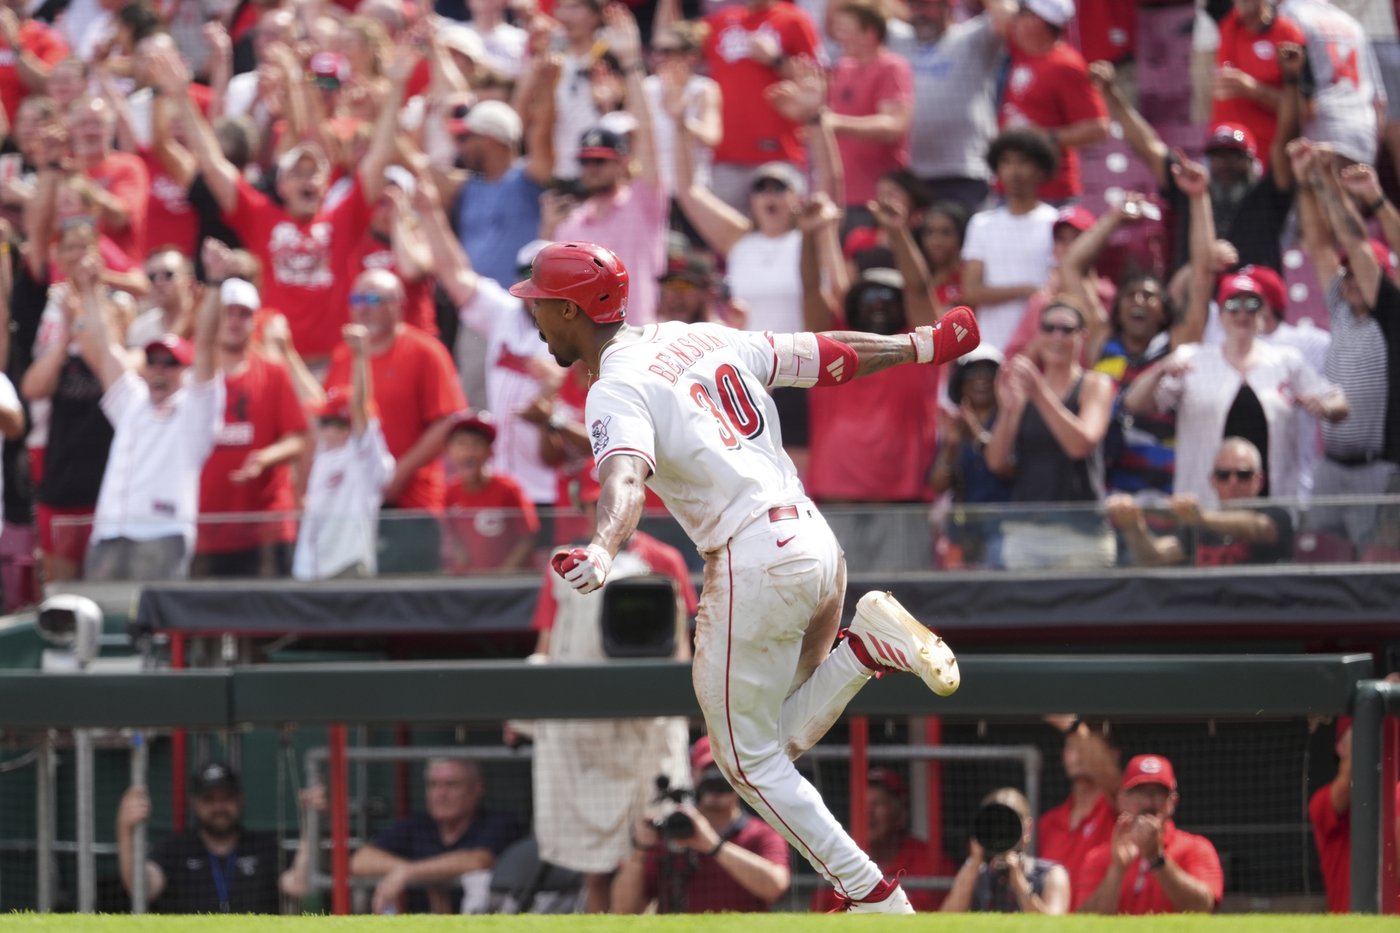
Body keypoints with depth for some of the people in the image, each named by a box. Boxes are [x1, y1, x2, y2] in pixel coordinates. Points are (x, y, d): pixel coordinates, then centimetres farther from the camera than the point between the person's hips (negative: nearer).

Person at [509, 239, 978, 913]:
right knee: (781, 741, 20)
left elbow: (626, 477, -30)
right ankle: (867, 645, -1)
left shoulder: (617, 390, -8)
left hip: (754, 560, -8)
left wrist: (602, 551, -48)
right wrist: (923, 346, 37)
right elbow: (831, 355, 22)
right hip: (816, 543, 8)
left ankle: (875, 897, 1)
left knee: (749, 758, 5)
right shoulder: (704, 339, 15)